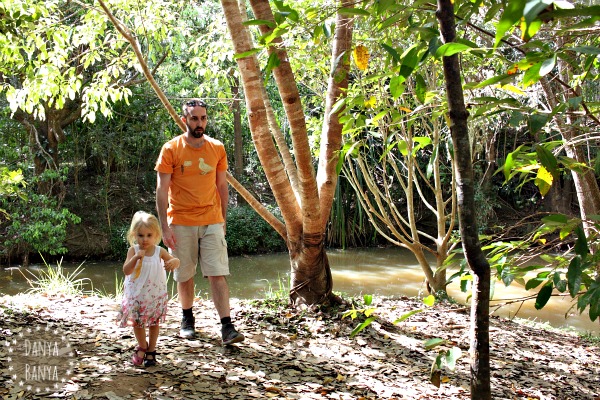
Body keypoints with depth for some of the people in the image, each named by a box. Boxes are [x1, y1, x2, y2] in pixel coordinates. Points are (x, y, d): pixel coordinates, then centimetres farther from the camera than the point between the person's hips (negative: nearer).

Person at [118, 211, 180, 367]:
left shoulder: (160, 251, -10)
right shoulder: (133, 251, -12)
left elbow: (175, 260, -13)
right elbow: (126, 271, -19)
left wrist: (173, 262, -37)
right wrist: (136, 257, -33)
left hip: (155, 295, 1)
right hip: (136, 295, -1)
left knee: (154, 322, 11)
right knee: (137, 323, 11)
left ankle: (151, 351, 27)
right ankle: (142, 346, 34)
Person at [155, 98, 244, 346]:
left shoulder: (217, 149, 5)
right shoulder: (171, 149, -4)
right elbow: (162, 190, -5)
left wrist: (223, 219, 12)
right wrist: (165, 227, -10)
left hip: (212, 222, 1)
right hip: (181, 223, -1)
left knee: (218, 274, -5)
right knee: (185, 275, 9)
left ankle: (227, 327, -6)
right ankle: (187, 318, 29)